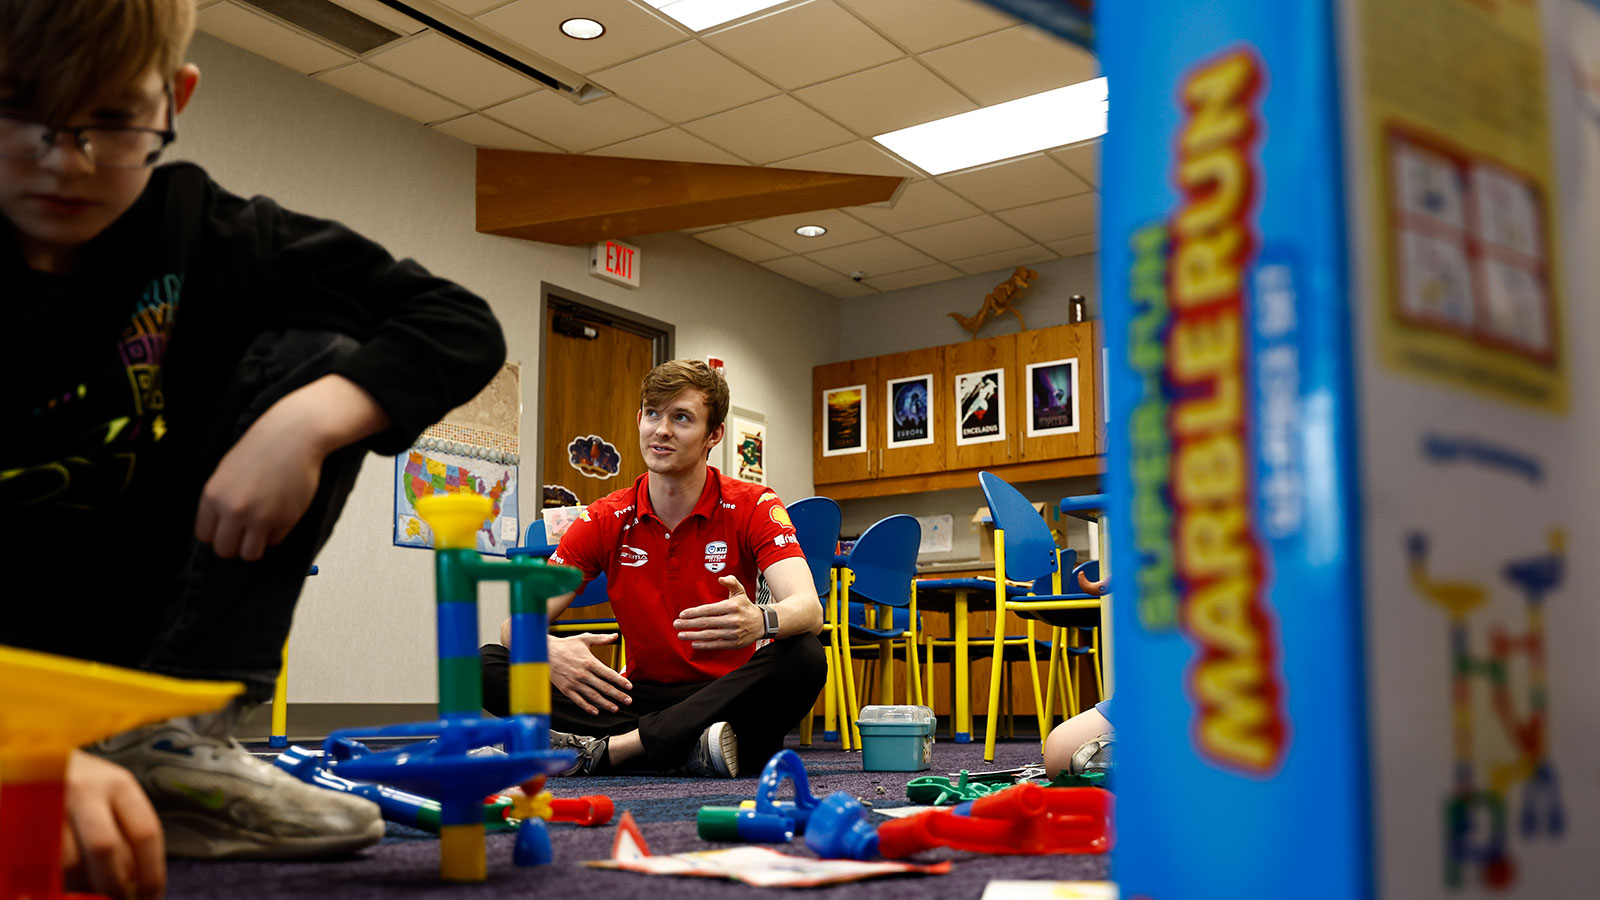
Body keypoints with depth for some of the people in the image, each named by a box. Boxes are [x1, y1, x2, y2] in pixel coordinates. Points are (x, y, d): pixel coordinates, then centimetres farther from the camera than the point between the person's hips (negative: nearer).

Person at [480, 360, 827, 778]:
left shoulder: (753, 507, -6)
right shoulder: (606, 520, 1)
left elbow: (808, 608, -22)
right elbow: (518, 621, -5)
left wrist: (760, 621, -47)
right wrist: (548, 650, -31)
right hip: (640, 694, 2)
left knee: (804, 658, -33)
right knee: (490, 664, -15)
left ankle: (608, 749, -30)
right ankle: (689, 750, -28)